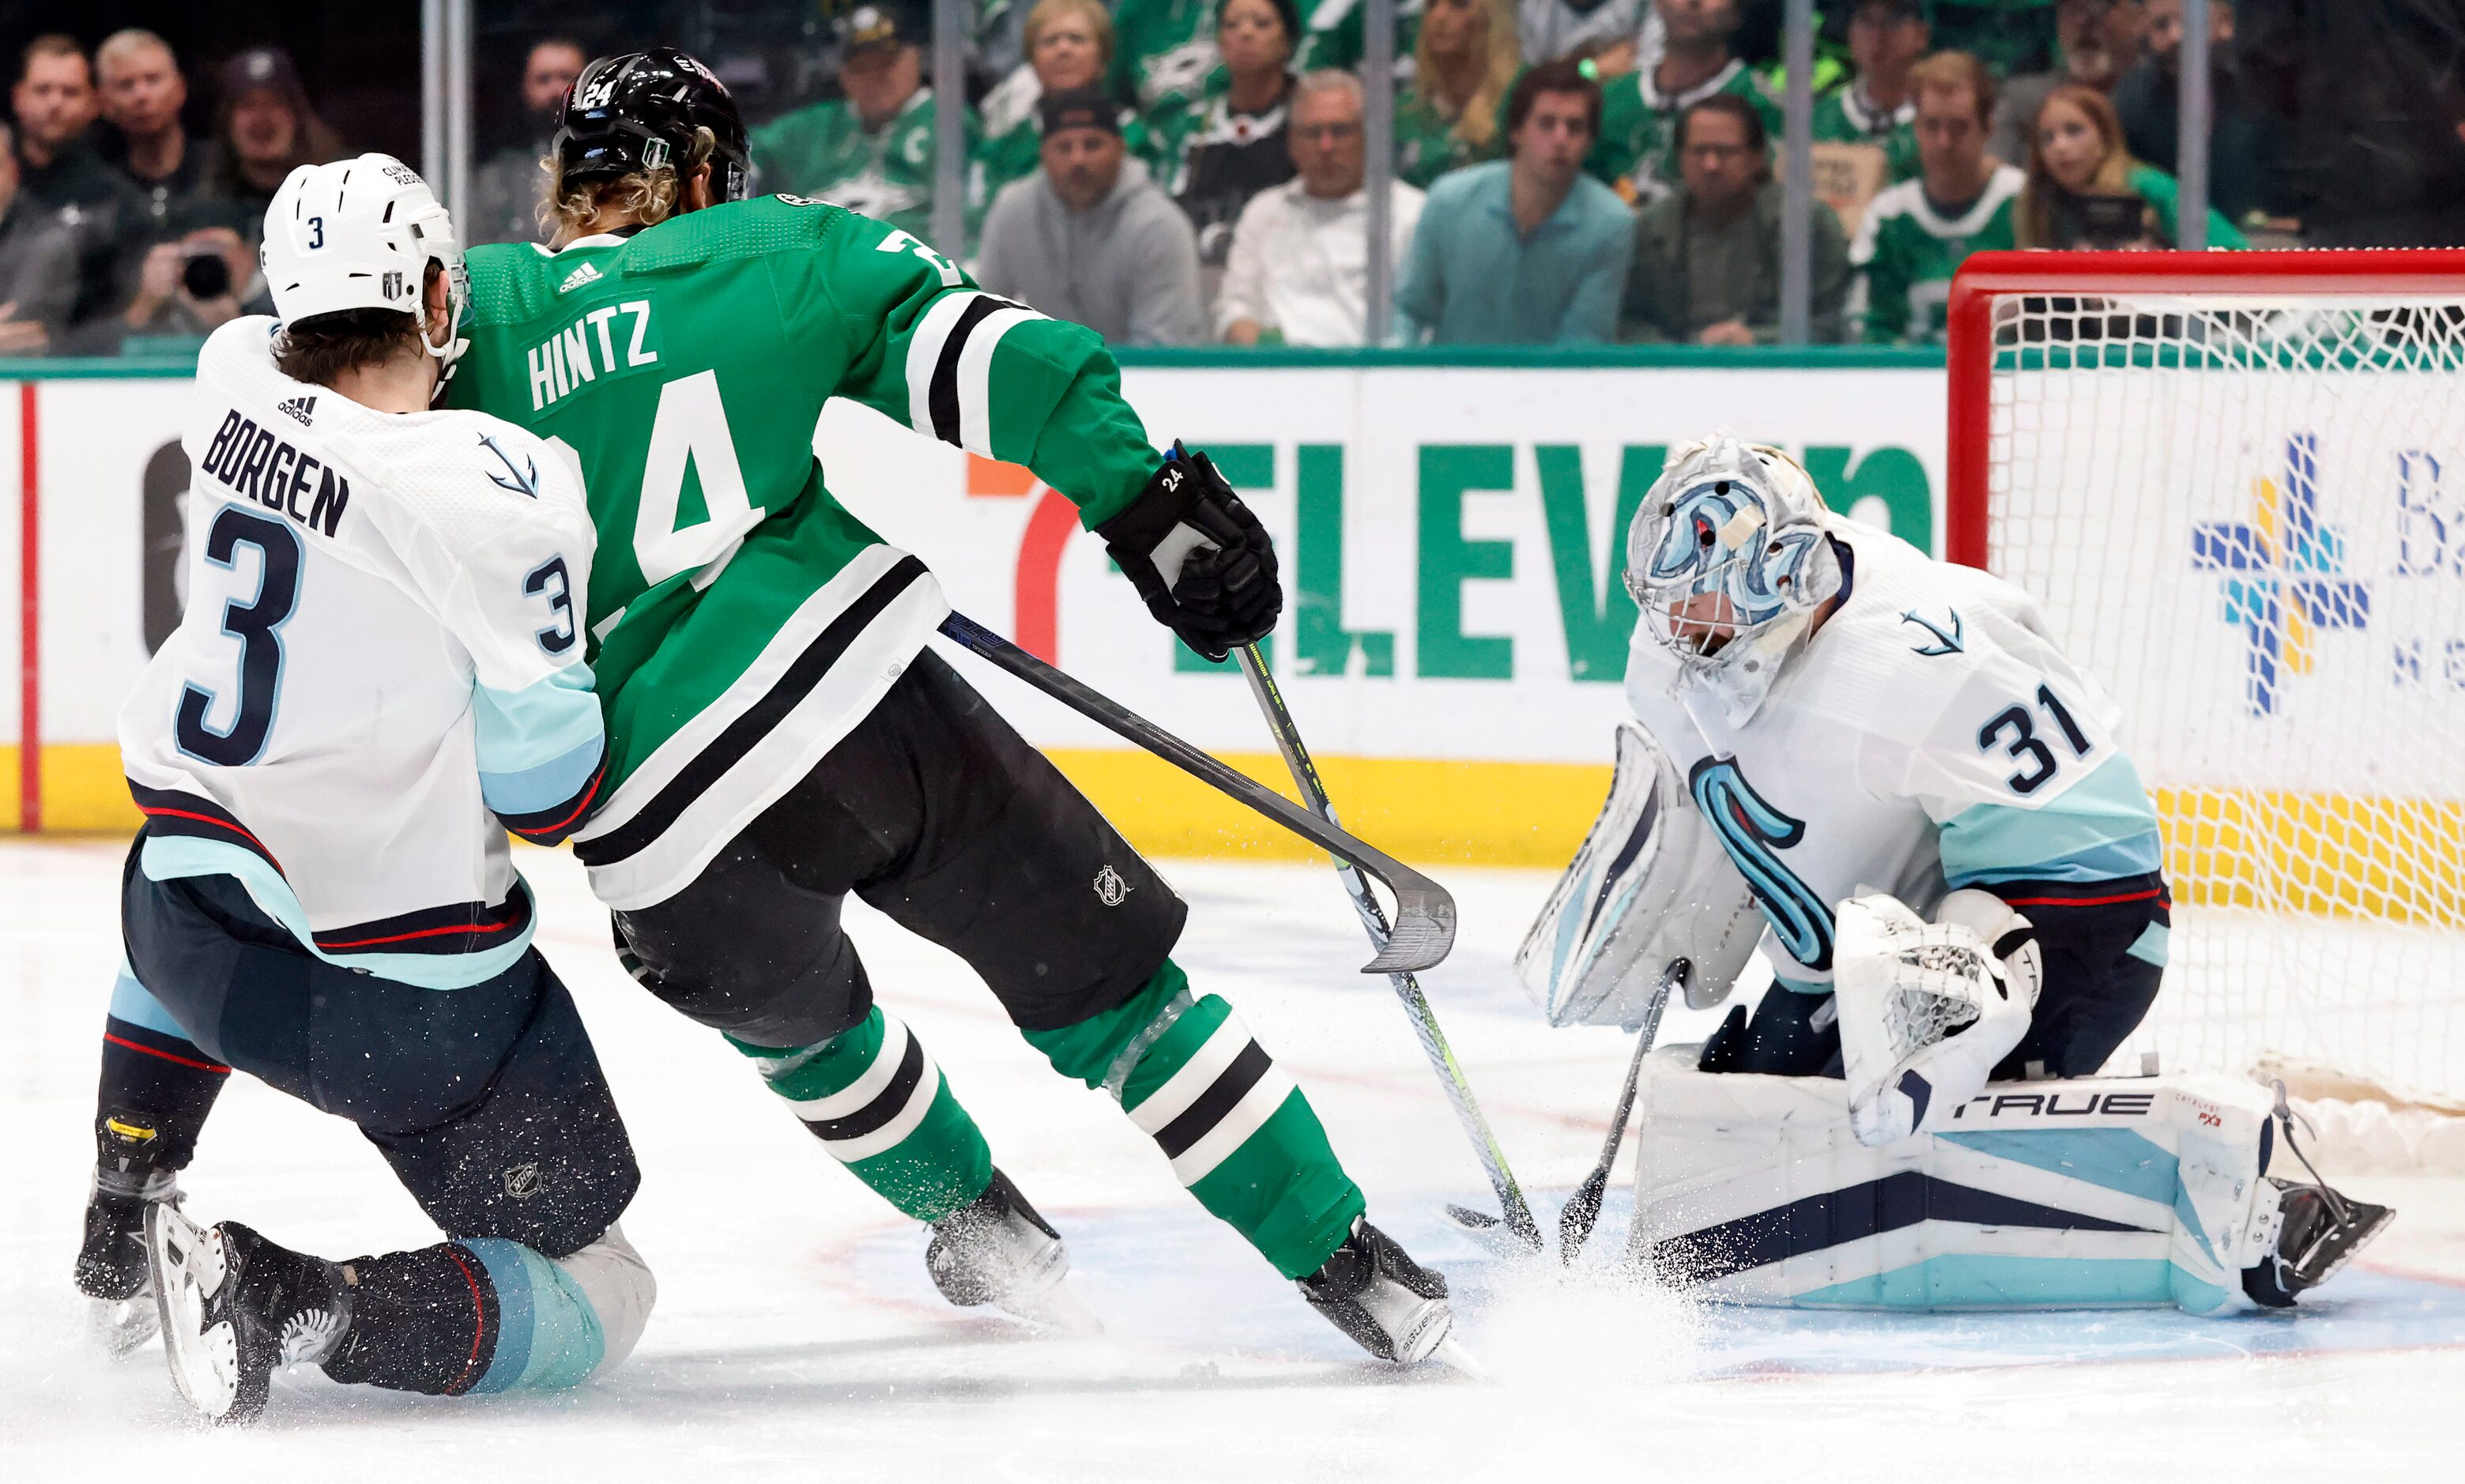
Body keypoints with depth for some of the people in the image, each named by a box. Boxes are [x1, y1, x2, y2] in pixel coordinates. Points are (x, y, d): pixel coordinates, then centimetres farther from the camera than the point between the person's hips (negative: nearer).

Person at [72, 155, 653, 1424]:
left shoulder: (232, 379, -4)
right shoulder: (502, 492, -22)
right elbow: (548, 793, -17)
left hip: (197, 940, 6)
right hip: (407, 1001, -6)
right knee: (601, 1298, 6)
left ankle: (124, 1224, 44)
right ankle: (296, 1305, -18)